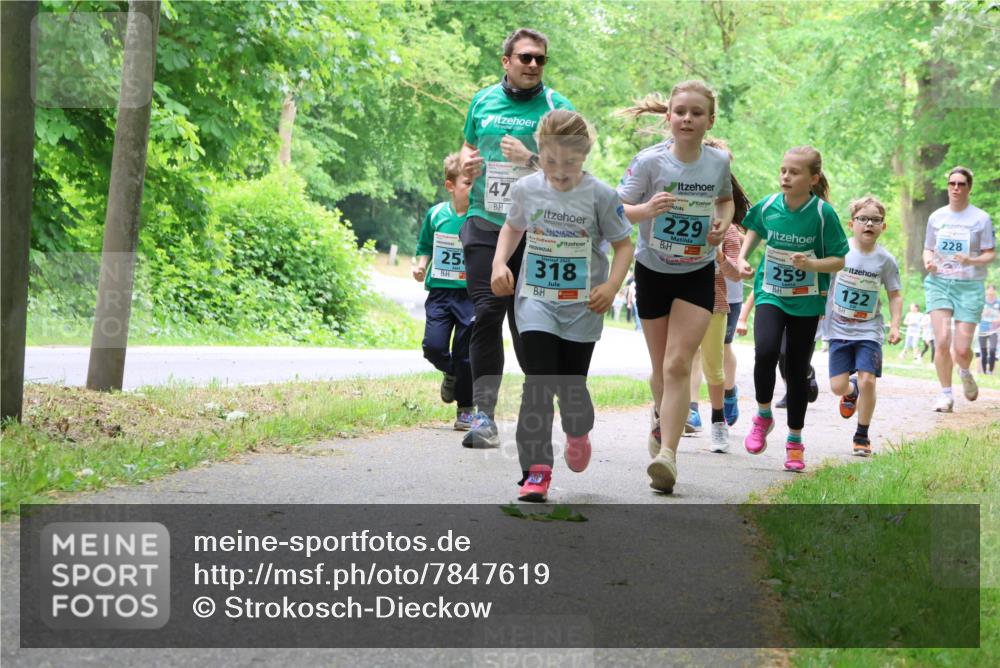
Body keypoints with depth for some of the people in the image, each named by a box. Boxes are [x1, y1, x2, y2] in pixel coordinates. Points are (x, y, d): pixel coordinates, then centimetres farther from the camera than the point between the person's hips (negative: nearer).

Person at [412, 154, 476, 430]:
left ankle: (465, 409, 18)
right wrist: (420, 265, -1)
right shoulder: (436, 214, 3)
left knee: (465, 353, 2)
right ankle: (451, 373, 25)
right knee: (433, 346, -10)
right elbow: (425, 247, 17)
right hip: (440, 291, 2)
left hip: (470, 294, -2)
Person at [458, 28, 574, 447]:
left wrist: (530, 159, -18)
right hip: (484, 224, 2)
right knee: (486, 313, -10)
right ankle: (484, 416, -11)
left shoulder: (556, 106, 1)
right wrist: (467, 163, 2)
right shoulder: (483, 101, 10)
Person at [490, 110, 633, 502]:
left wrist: (611, 286, -15)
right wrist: (499, 263, 3)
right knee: (539, 383, -12)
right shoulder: (526, 190, -1)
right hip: (536, 301, 1)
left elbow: (623, 244, 0)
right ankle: (536, 471, -11)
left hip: (582, 307, -1)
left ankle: (578, 433, 41)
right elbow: (513, 227, 19)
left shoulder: (600, 195, -9)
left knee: (572, 385, 6)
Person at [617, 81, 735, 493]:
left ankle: (666, 454, -19)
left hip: (697, 275, 0)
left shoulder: (719, 162, -6)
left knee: (678, 365, -13)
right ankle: (662, 421, 41)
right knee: (661, 367, 10)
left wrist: (723, 222, -5)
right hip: (652, 271, 0)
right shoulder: (650, 161, -15)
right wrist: (647, 209, -34)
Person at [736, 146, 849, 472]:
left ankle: (795, 440, 22)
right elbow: (755, 229, 17)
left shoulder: (823, 214, -14)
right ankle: (763, 416, 1)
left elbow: (839, 261, -8)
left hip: (806, 301, -1)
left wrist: (811, 264, -26)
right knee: (765, 351, -24)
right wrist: (743, 257, 2)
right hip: (770, 294, 1)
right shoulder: (768, 206, -6)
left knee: (797, 370, 5)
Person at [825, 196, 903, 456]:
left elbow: (895, 295, 5)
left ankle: (862, 436, 6)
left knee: (867, 380, -12)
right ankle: (852, 392, 38)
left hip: (869, 330, 0)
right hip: (839, 329, 0)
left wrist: (895, 325, -6)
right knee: (838, 385, -2)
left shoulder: (885, 260, -4)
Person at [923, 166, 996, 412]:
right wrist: (928, 261, -5)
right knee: (942, 340, -15)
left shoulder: (981, 218, -1)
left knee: (962, 349, -6)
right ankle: (946, 394, 0)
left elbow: (991, 254, -1)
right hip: (939, 283, 2)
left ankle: (965, 373, 31)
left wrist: (972, 261, -20)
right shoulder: (936, 217, 9)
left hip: (969, 286, -2)